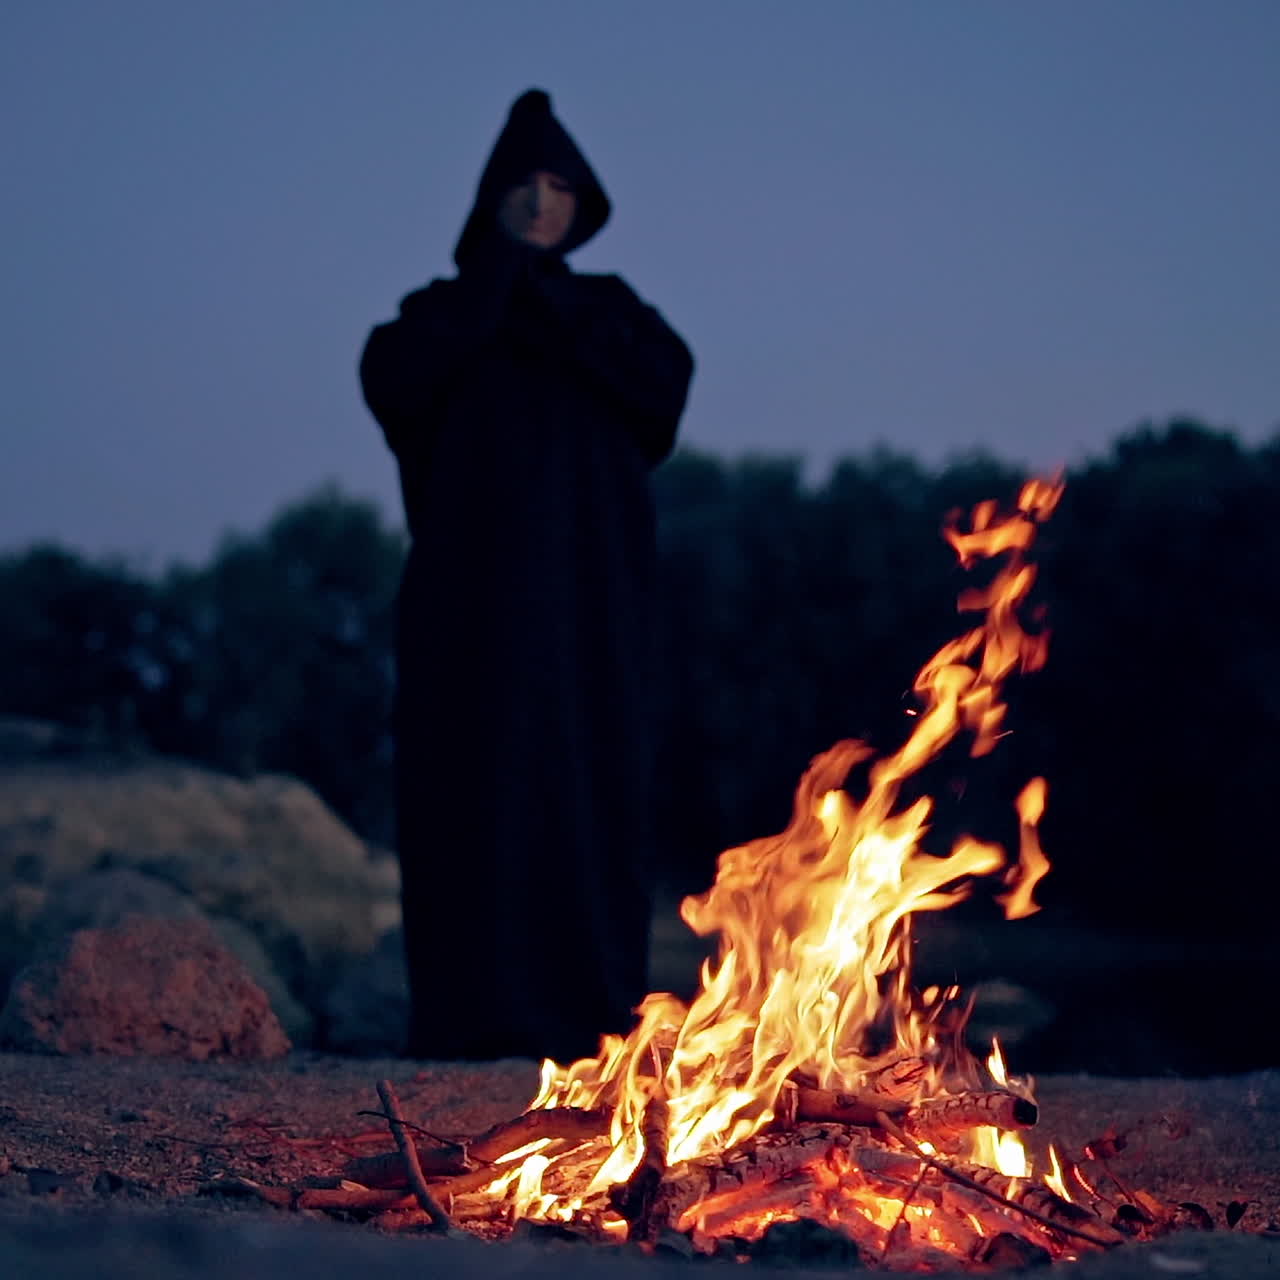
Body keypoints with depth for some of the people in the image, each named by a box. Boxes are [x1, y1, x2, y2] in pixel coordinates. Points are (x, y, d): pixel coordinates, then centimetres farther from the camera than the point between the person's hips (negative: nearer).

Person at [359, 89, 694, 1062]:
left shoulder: (610, 308, 15)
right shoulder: (446, 309, 12)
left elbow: (668, 379, -8)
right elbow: (392, 376, -12)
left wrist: (545, 302, -8)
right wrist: (497, 263, -8)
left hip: (590, 608, 1)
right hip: (477, 602, -1)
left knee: (590, 792, -3)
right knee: (478, 790, -7)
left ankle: (589, 1009, 0)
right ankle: (478, 1019, -5)